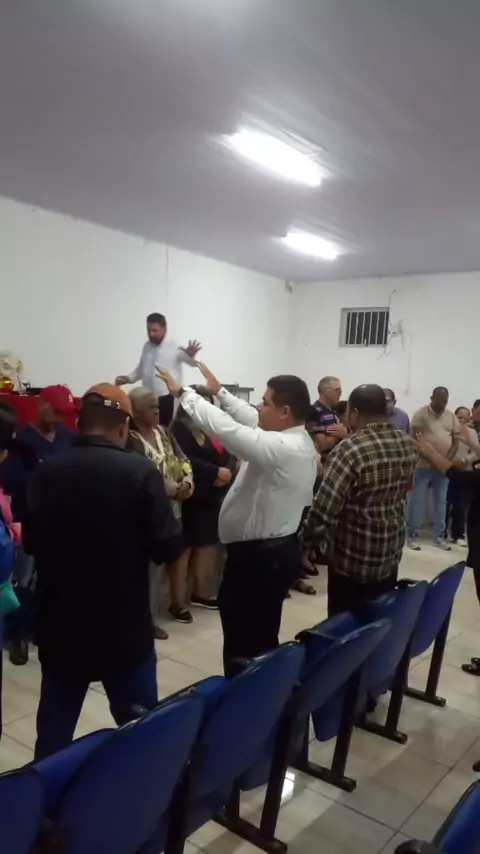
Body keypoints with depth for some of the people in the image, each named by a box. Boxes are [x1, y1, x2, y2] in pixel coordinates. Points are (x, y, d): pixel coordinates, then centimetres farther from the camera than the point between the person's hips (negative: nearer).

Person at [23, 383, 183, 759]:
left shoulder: (47, 471, -6)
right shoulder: (141, 472, -16)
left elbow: (31, 541, 4)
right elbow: (168, 547, -15)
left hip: (60, 625, 4)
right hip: (125, 626, -3)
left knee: (55, 728, 20)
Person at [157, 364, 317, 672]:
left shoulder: (281, 448, -24)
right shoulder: (300, 440, 6)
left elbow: (225, 428, -27)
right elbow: (251, 421, 17)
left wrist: (183, 392, -17)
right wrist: (220, 391, 21)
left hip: (257, 555, -10)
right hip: (278, 549, 10)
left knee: (244, 640, 1)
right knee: (262, 635, 20)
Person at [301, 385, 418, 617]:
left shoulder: (351, 449, -23)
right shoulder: (408, 444, 0)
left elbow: (324, 507, -23)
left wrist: (308, 542, -8)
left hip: (353, 556, -7)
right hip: (391, 552, 7)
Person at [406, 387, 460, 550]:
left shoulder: (452, 417, 8)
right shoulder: (421, 414, -6)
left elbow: (456, 442, 7)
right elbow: (415, 440, -12)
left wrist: (447, 460, -9)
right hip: (423, 465, -4)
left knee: (441, 501, 10)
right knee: (417, 500, -2)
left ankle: (439, 536, 18)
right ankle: (412, 535, 6)